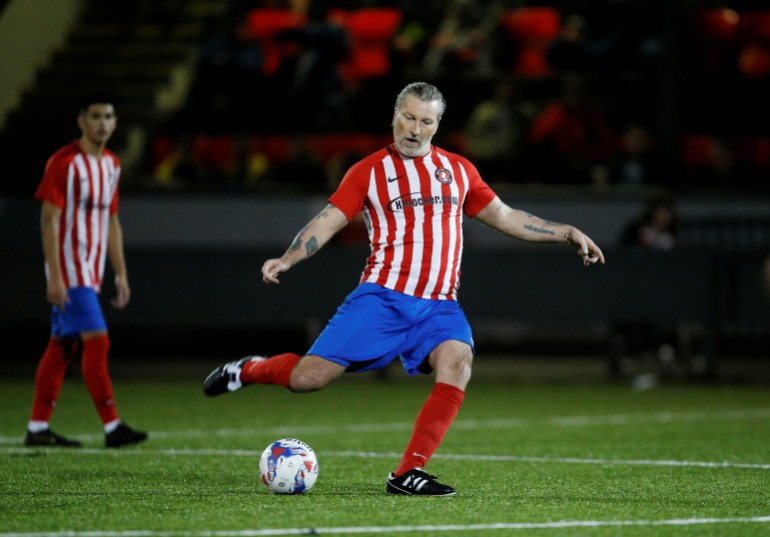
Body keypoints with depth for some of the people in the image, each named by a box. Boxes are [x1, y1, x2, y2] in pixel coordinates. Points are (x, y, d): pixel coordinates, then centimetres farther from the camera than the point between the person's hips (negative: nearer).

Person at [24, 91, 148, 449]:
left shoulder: (111, 165, 13)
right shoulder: (64, 163, -11)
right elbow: (49, 219, -14)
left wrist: (121, 274, 16)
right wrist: (55, 276, -19)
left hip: (91, 271, 8)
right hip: (70, 269, -8)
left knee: (62, 346, 9)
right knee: (97, 341, -13)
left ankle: (37, 428, 12)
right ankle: (112, 427, -12)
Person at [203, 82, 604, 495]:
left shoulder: (458, 170, 15)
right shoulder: (369, 170, 5)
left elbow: (506, 218, 22)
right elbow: (328, 221, -1)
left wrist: (567, 234, 15)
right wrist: (287, 259, -17)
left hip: (438, 306, 3)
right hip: (382, 297, -3)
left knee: (457, 361, -28)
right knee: (308, 378, -11)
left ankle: (408, 473, -22)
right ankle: (248, 370, 23)